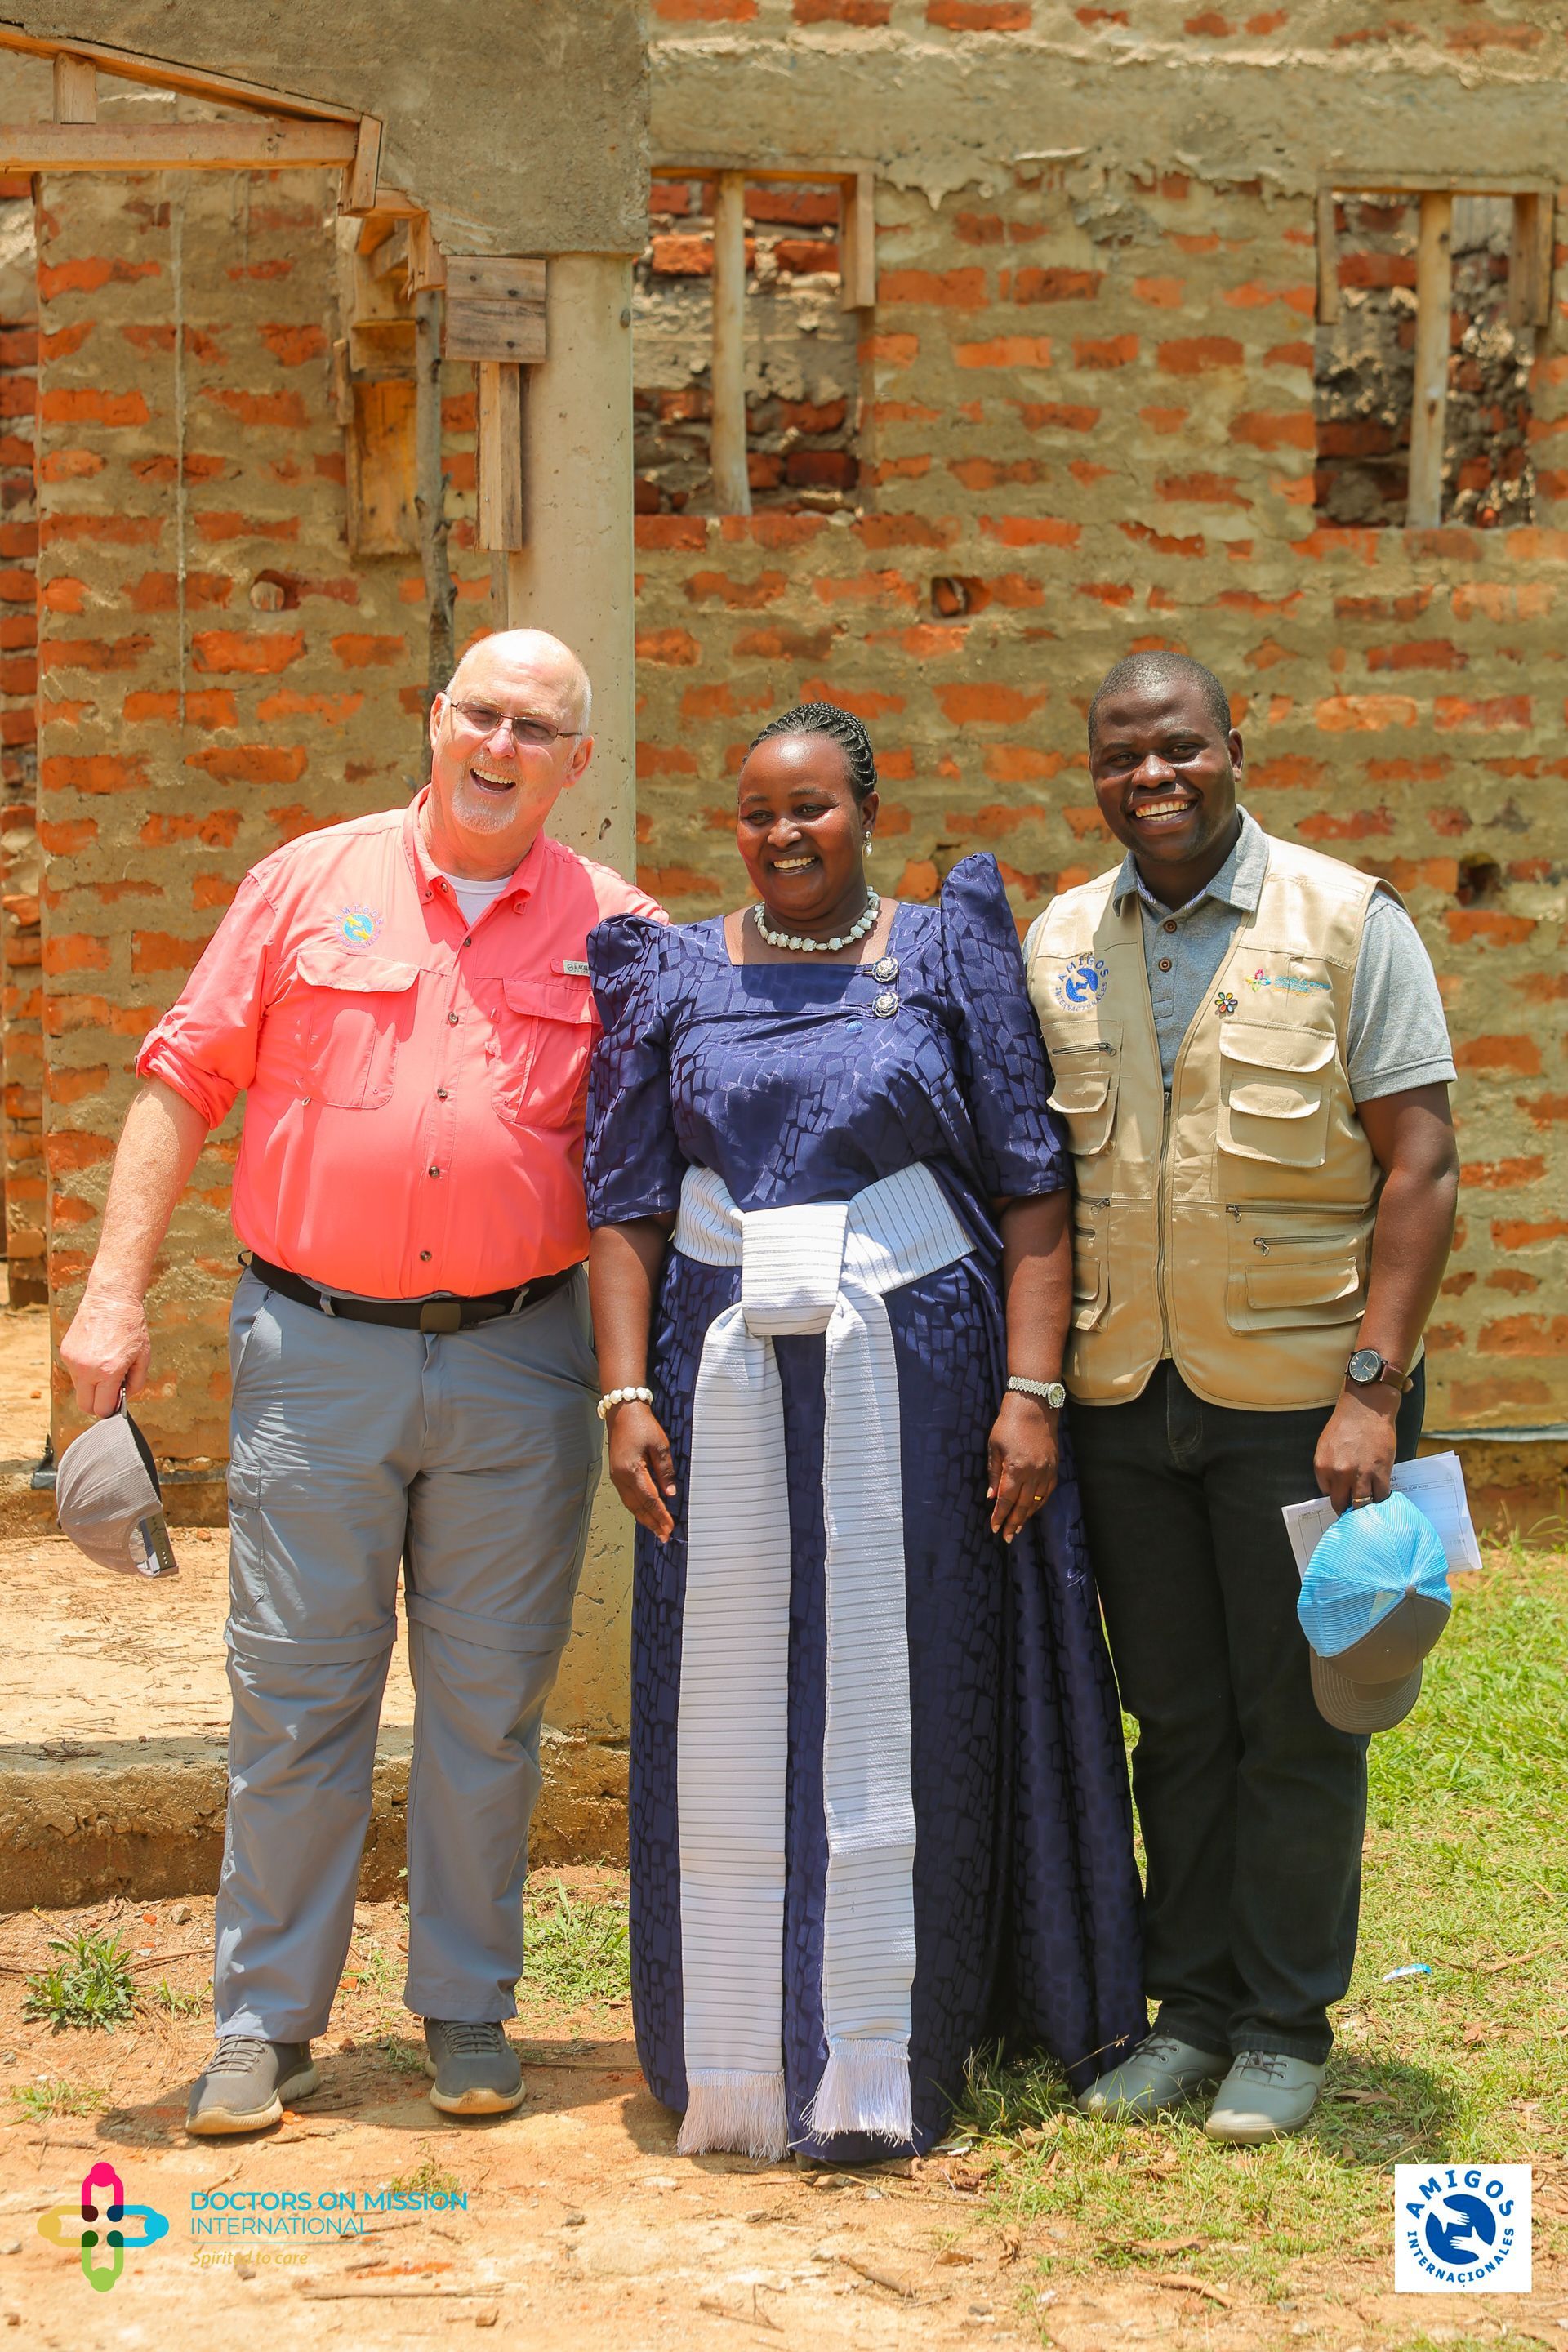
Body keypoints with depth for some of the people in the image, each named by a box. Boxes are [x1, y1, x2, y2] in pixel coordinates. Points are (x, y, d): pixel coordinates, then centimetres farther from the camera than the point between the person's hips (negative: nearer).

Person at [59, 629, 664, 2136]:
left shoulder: (614, 930, 6)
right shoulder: (309, 883, 4)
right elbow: (184, 1081, 4)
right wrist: (114, 1291, -3)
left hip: (519, 1361, 1)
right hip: (316, 1348, 0)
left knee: (490, 1700, 8)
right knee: (293, 1691, 3)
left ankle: (468, 2012, 22)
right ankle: (265, 2022, 15)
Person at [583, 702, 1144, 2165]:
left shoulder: (950, 962, 4)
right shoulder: (677, 980, 8)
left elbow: (1032, 1192, 0)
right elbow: (625, 1206, 5)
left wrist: (1031, 1392, -9)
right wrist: (626, 1393, -6)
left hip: (916, 1376, -1)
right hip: (728, 1375, 1)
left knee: (904, 1701, 3)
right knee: (732, 1703, 4)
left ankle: (886, 2064, 14)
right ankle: (740, 2057, 16)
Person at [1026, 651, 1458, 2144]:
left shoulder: (1347, 923, -5)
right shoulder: (1058, 943, 8)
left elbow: (1420, 1169, -8)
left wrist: (1373, 1388, -15)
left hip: (1298, 1389, -3)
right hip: (1122, 1393, 4)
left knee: (1296, 1722, 4)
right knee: (1175, 1717, 12)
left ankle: (1286, 2026, 18)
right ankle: (1191, 2005, 25)